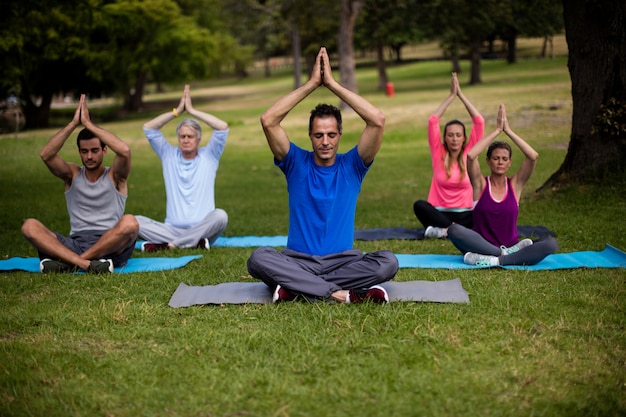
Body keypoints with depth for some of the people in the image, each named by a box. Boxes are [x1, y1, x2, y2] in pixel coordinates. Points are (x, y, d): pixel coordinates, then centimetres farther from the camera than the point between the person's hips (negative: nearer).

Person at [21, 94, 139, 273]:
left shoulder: (115, 176, 7)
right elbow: (46, 155, -5)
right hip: (75, 245, 2)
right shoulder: (72, 174, 14)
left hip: (111, 246, -2)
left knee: (129, 222, -34)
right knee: (29, 226, -20)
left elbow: (124, 151, -16)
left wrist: (88, 124, -11)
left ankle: (68, 263, -27)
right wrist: (73, 123, -8)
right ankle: (86, 264, -39)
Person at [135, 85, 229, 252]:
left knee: (220, 216, -35)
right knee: (136, 221, -22)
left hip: (202, 228, -2)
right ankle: (194, 243, -32)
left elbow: (223, 127, -4)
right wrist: (177, 111, 6)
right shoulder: (169, 155, 15)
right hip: (172, 229, 2)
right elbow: (148, 128, 10)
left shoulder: (208, 156, 9)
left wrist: (192, 110, -1)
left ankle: (168, 245, -30)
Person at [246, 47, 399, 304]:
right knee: (259, 259, -32)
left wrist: (332, 84, -10)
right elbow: (268, 121, -11)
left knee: (387, 262, -30)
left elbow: (377, 120, -12)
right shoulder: (296, 163, 3)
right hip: (298, 260, 0)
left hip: (343, 260, 1)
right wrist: (312, 83, -10)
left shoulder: (352, 166, 3)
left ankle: (296, 287, -27)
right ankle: (343, 293, -33)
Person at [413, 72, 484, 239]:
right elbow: (433, 121, -8)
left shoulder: (469, 152, 3)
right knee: (419, 205, -33)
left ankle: (443, 230, -27)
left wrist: (461, 95, -6)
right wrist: (451, 96, -7)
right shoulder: (439, 153, 2)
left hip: (464, 214, 1)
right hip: (440, 213, -1)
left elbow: (479, 122, -5)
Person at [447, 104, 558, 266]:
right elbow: (470, 155, -18)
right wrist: (497, 131, -13)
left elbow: (533, 156, -10)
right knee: (454, 229, -32)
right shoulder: (481, 184, 1)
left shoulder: (515, 184, 5)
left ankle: (492, 261, -33)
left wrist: (508, 131, -10)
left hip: (511, 246, 2)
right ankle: (505, 254, -29)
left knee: (551, 243, -25)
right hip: (482, 246, -2)